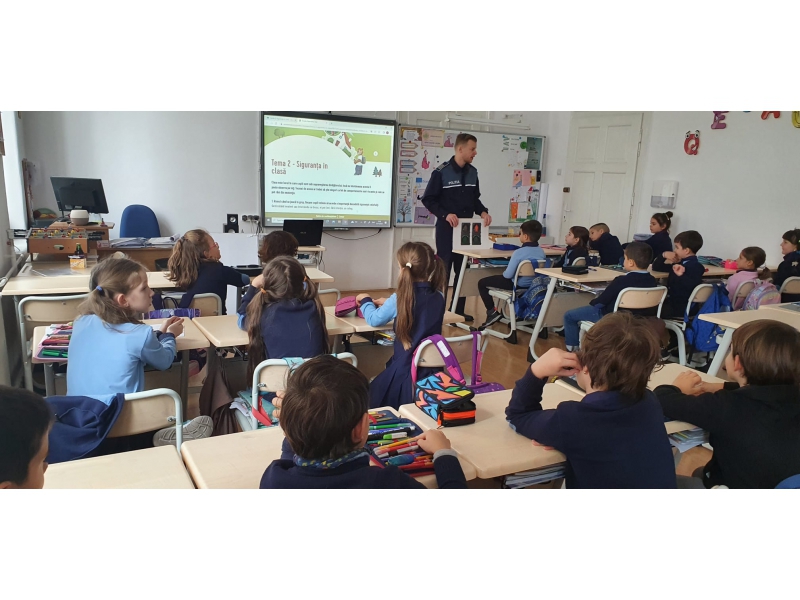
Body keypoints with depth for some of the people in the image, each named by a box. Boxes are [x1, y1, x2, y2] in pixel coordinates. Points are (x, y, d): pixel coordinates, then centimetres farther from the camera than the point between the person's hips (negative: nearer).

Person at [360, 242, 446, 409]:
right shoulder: (439, 297, -1)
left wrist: (365, 300, 24)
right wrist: (389, 304, 29)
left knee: (371, 393, 18)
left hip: (407, 370, -5)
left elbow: (374, 319, 3)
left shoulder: (400, 298, -14)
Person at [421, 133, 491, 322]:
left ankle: (458, 310, 20)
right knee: (443, 271, 0)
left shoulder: (473, 172, 7)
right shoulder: (441, 172, -11)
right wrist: (445, 214, -22)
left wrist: (482, 212, -3)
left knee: (463, 271, 10)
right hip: (447, 229, -6)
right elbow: (428, 199, -10)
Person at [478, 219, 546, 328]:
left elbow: (508, 275, -21)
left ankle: (492, 312, 6)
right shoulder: (542, 252, -4)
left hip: (517, 285, -7)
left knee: (482, 283, 6)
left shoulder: (519, 252, -23)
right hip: (533, 285, 7)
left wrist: (503, 273, 3)